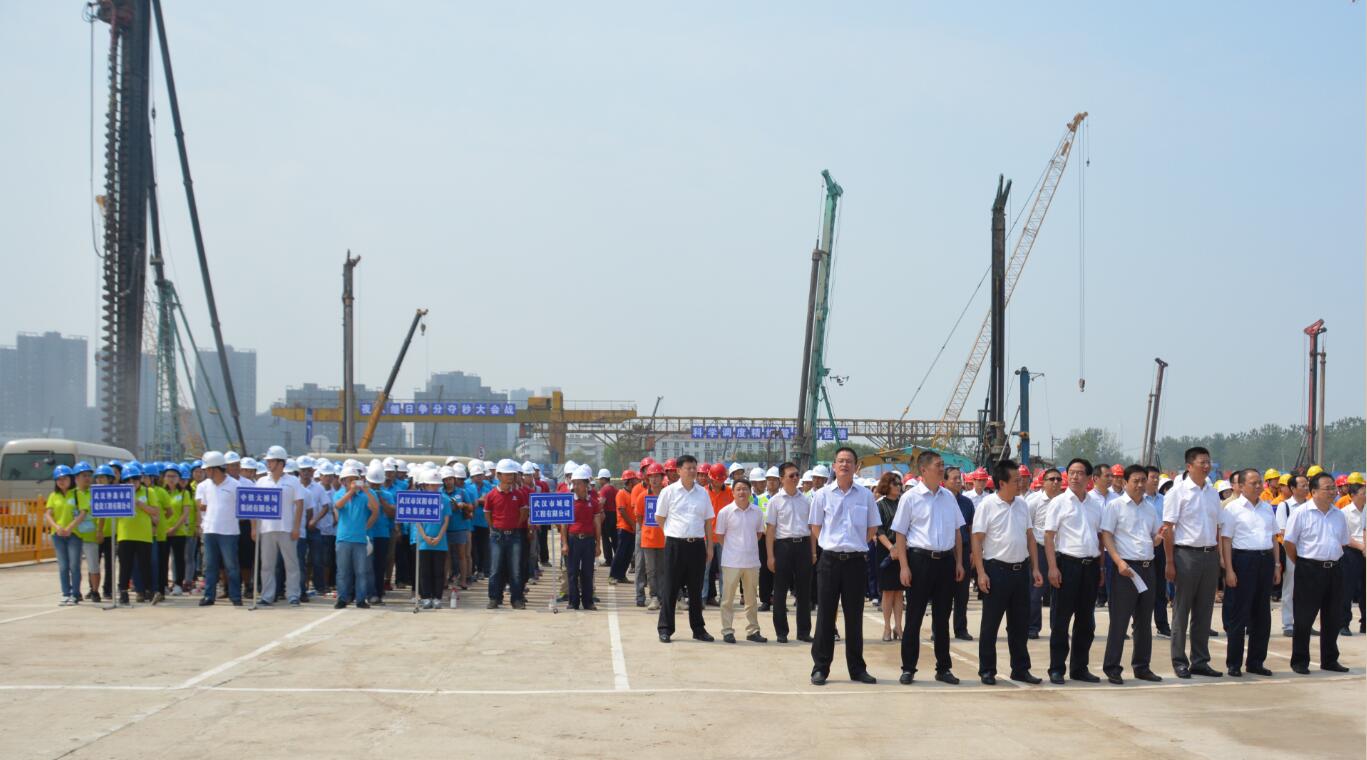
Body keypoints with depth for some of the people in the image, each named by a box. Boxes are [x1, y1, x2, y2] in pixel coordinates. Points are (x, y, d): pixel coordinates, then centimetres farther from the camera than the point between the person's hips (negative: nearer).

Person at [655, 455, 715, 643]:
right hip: (675, 544, -3)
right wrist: (673, 532, 7)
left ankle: (698, 628, 16)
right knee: (670, 587, 0)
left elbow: (708, 521, 12)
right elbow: (659, 518, 8)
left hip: (697, 544, 3)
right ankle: (665, 628, 5)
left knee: (696, 589, 9)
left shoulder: (702, 493, 9)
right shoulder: (669, 491, 0)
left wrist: (710, 546, 8)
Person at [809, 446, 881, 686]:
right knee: (825, 615, 1)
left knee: (854, 616, 6)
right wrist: (831, 544, 5)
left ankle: (857, 668, 13)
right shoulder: (822, 495, 2)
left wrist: (856, 545, 7)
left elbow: (873, 528, 11)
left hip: (855, 560, 1)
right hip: (830, 559, -1)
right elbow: (815, 527, 9)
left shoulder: (865, 495, 3)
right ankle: (820, 667, 6)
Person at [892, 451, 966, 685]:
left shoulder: (948, 496, 10)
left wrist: (959, 562, 10)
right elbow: (900, 534, -4)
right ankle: (908, 668, 8)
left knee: (942, 617, 10)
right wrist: (904, 567, -10)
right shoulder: (910, 497, -4)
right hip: (920, 559, -4)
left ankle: (943, 668, 18)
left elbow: (957, 532, 16)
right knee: (914, 617, 1)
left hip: (945, 560, 4)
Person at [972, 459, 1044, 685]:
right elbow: (977, 540, -9)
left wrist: (1035, 568, 7)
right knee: (990, 624, 2)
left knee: (1020, 623, 11)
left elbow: (1030, 537, 13)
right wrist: (981, 573, -15)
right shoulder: (987, 505, -9)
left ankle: (1020, 669, 20)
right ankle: (987, 670, 10)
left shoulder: (1022, 504, 8)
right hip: (996, 570, -5)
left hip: (1021, 569, 5)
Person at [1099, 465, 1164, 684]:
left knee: (1144, 620, 10)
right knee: (1119, 621, -4)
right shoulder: (1115, 505, -2)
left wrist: (1160, 536, -4)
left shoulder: (1149, 509, 16)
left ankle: (1141, 666, 18)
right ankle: (1112, 668, 1)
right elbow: (1106, 536, -8)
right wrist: (1119, 562, -20)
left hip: (1147, 567, 6)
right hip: (1125, 568, -6)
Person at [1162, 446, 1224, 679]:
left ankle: (1200, 661, 17)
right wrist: (1170, 562, -12)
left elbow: (1217, 528, 17)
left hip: (1210, 555, 6)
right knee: (1182, 611, 2)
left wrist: (1219, 557, 10)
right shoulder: (1178, 492, -6)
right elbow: (1168, 528, -8)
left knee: (1204, 611, 10)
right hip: (1186, 554, -5)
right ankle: (1179, 662, 9)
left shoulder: (1213, 493, 11)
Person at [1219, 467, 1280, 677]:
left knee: (1262, 614, 9)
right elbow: (1226, 540, -7)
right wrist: (1229, 570, -13)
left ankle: (1256, 662, 18)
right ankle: (1234, 664, 4)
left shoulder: (1267, 508, 15)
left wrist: (1276, 565, 13)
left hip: (1265, 561, 6)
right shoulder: (1233, 508, -4)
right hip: (1243, 560, -6)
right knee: (1238, 615, -2)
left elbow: (1273, 539, 20)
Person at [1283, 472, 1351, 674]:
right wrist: (1301, 564, -1)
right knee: (1304, 618, -1)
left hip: (1334, 570, 6)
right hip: (1309, 570, -6)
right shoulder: (1301, 513, -7)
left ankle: (1329, 660, 21)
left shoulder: (1339, 515, 11)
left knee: (1332, 619, 11)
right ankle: (1300, 661, 6)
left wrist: (1333, 560, 12)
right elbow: (1288, 542, -5)